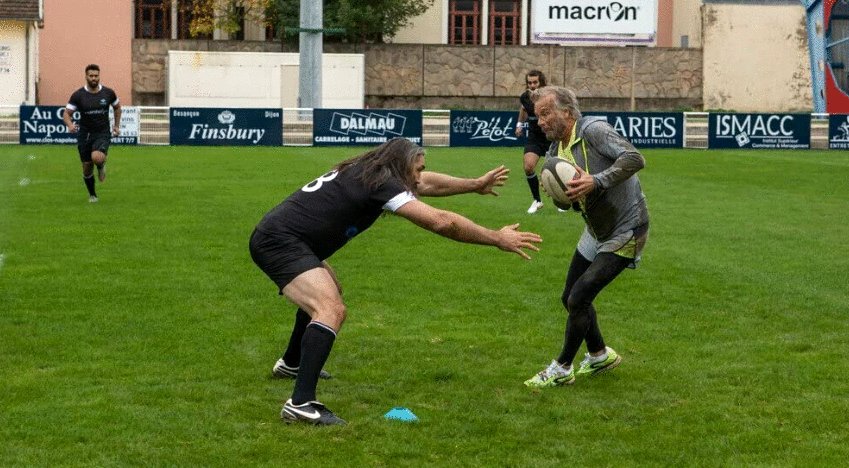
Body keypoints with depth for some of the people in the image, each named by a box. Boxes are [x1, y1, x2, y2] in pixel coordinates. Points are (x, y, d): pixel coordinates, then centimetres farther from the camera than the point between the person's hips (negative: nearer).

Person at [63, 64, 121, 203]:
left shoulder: (108, 93, -2)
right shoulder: (78, 95, -6)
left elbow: (117, 107, 17)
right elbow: (66, 114, -5)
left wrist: (117, 125, 13)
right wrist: (70, 125, -26)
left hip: (103, 133, -1)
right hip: (85, 134, 1)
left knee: (97, 158, -29)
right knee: (87, 167, 6)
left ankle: (101, 166, 9)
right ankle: (92, 195, 30)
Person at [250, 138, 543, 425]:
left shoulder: (366, 173, 13)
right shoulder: (381, 182, -15)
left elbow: (425, 183, 29)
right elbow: (440, 222, -20)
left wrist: (475, 184, 36)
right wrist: (497, 239, -11)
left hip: (272, 237, 11)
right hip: (280, 242, -11)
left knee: (328, 293, 34)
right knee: (331, 310, -26)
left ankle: (292, 364, 54)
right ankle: (301, 404, -35)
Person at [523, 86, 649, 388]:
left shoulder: (593, 130, -22)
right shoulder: (556, 151, 3)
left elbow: (634, 159, -34)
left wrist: (596, 181, -42)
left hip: (625, 233, -9)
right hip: (596, 232, 9)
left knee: (578, 299, -10)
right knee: (570, 298, 15)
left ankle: (561, 370, 7)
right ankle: (600, 356, 38)